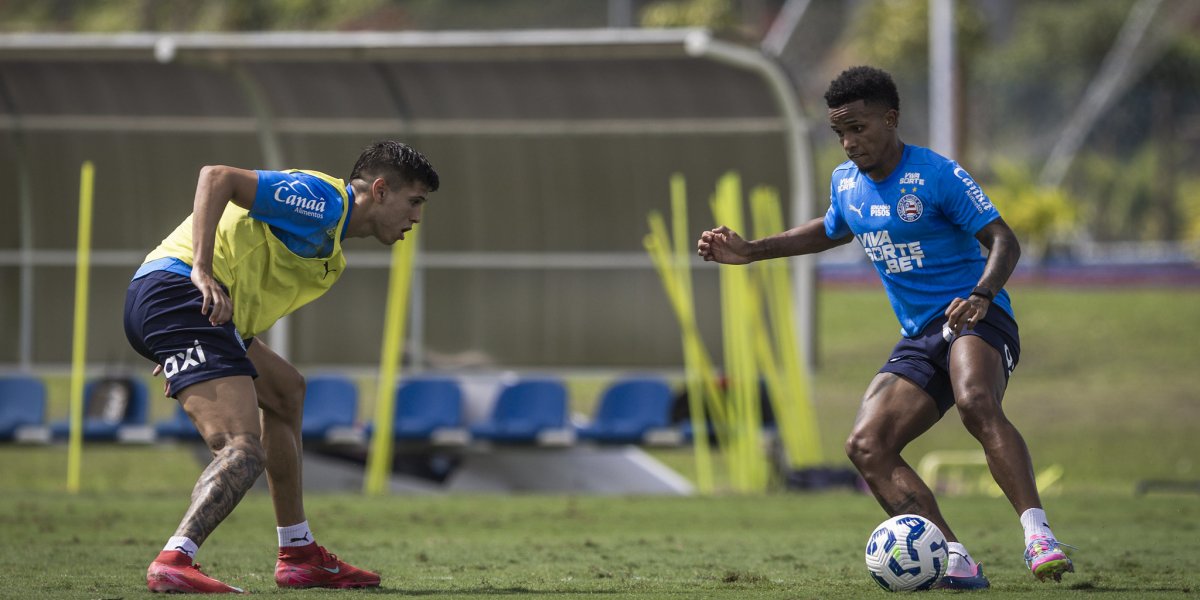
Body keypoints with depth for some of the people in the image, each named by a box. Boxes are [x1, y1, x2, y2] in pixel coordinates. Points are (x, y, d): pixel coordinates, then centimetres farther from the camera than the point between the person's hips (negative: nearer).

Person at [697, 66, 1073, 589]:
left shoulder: (936, 175, -11)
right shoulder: (845, 183, 11)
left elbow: (1003, 240, -13)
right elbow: (832, 231, 34)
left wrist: (981, 295, -32)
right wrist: (750, 251, 29)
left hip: (976, 323, -7)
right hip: (919, 339, 8)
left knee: (976, 403, -39)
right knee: (866, 446, -13)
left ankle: (1038, 535, -43)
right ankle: (956, 561, -21)